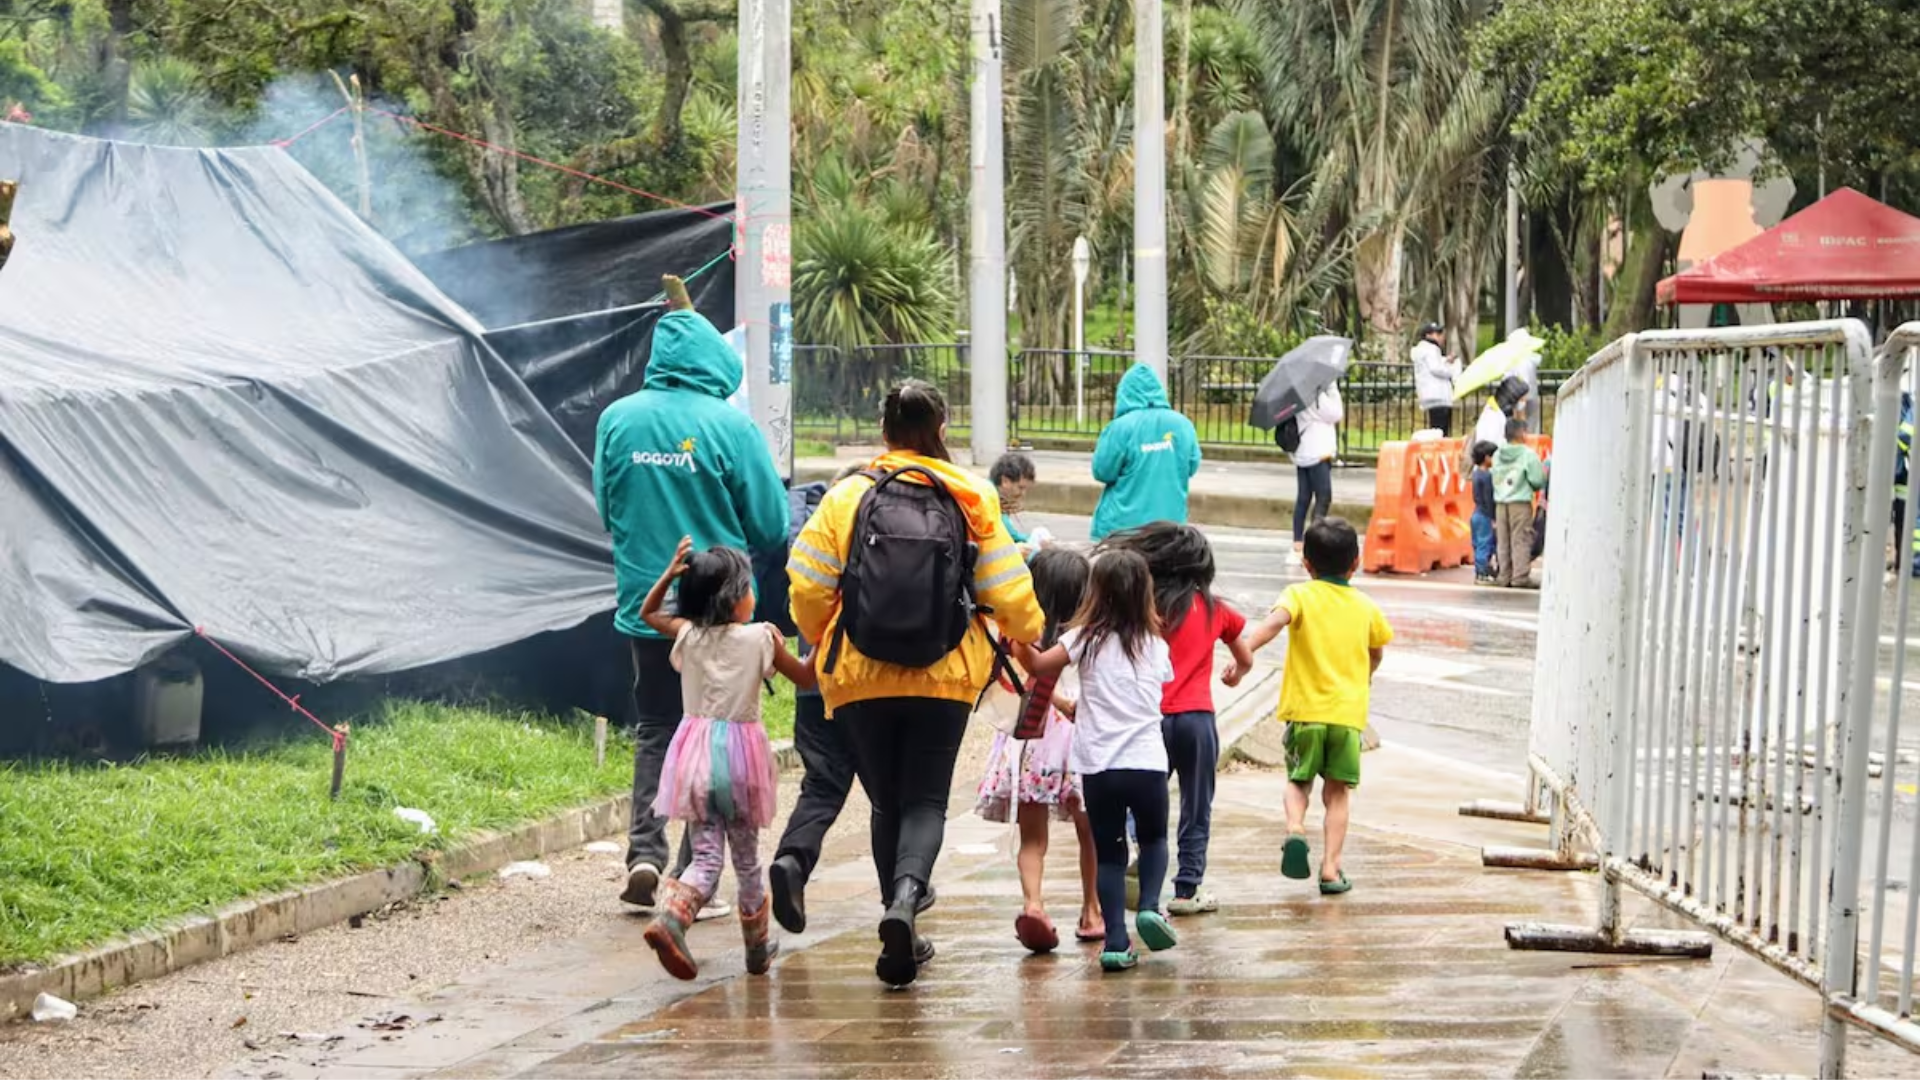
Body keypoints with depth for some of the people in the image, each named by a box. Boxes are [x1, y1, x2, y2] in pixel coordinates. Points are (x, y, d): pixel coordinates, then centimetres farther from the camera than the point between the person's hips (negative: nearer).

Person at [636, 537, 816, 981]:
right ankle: (758, 948, 25)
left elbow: (648, 613, 20)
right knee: (747, 857, 14)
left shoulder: (687, 634, 0)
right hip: (741, 751, -2)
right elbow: (805, 678, 5)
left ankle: (670, 915, -26)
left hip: (696, 750, 2)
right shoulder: (762, 637, -7)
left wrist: (670, 572, 12)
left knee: (706, 856, 2)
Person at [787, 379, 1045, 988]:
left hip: (862, 677, 1)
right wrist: (1028, 633, 21)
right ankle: (905, 896, -23)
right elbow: (1006, 587, 0)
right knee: (926, 801, 5)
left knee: (887, 803, 13)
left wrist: (821, 640, 19)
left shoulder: (846, 496, -2)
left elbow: (808, 588, -2)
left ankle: (901, 934, 13)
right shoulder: (970, 498, -1)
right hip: (945, 677, -1)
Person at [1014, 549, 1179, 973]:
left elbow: (1038, 664, -11)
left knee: (1108, 852, 8)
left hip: (1099, 765, -1)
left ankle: (1116, 942, 2)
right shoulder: (1156, 646, 6)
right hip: (1148, 762, 1)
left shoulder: (1088, 640, -3)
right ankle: (1149, 906, 1)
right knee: (1154, 838, 24)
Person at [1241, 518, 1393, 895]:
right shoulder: (1365, 606, 11)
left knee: (1298, 781, 16)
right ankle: (1331, 869, 4)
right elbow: (1377, 650, 27)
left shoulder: (1301, 595, -1)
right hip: (1349, 712, 2)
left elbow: (1275, 621, -23)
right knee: (1338, 792, 11)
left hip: (1305, 709, -2)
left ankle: (1295, 829, -12)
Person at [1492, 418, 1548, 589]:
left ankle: (1505, 577, 9)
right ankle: (1520, 577, -4)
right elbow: (1537, 480, -8)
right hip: (1520, 503, -5)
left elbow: (1495, 478, 8)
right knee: (1521, 541, -2)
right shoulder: (1528, 454, -8)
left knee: (1503, 542, 8)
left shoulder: (1497, 455, 8)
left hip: (1500, 503, 5)